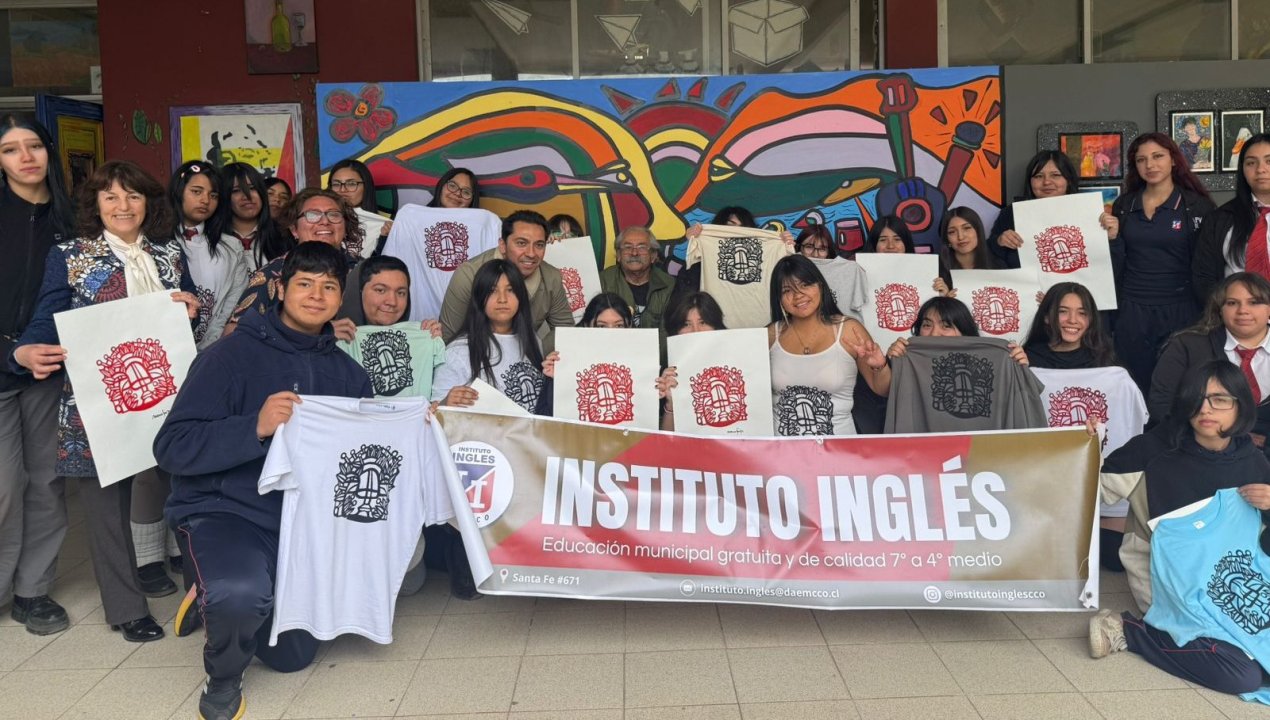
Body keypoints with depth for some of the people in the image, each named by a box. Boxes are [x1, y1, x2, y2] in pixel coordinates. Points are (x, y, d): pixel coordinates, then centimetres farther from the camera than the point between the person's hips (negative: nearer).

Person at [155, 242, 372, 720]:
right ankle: (222, 678, -1)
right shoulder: (233, 355, -12)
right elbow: (172, 448, -17)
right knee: (242, 592, -36)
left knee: (293, 656, 12)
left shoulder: (347, 373, 4)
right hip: (223, 510, -5)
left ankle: (220, 599, 39)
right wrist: (255, 427, -30)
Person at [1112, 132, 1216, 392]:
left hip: (1179, 311, -2)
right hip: (1131, 312, 2)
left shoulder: (1197, 205, -2)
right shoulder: (1123, 205, 7)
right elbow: (1117, 265, 9)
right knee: (1136, 388, 7)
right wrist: (1111, 236, -7)